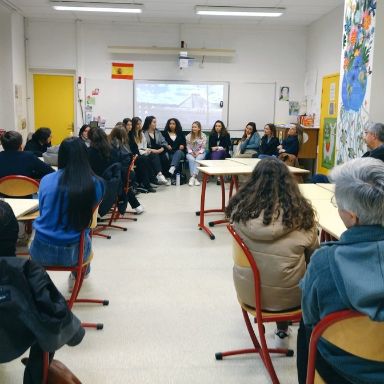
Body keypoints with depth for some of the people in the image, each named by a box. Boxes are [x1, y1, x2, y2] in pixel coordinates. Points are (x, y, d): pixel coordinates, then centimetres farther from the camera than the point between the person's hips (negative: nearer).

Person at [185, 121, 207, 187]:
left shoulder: (203, 136, 1)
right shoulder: (188, 136, 3)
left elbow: (203, 147, -1)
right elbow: (188, 147, 4)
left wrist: (198, 153, -16)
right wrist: (191, 153, -13)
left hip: (200, 153, -1)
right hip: (191, 153, 1)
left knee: (198, 159, -35)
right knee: (191, 159, -33)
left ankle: (193, 177, -43)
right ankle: (195, 178, -37)